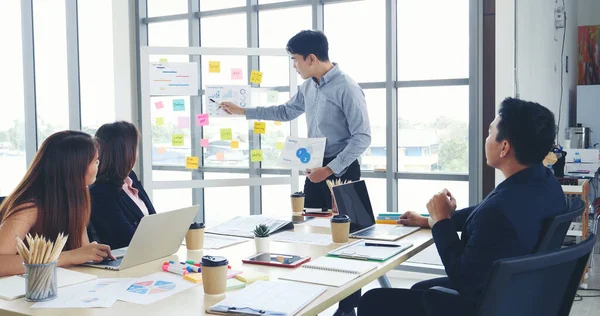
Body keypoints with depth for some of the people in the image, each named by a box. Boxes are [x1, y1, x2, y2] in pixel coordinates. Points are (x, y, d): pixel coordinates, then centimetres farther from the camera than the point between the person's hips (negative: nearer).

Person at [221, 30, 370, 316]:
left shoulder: (347, 89, -17)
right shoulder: (308, 87, 8)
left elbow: (363, 137, -18)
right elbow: (285, 112, 25)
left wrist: (331, 169, -21)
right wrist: (242, 112, 24)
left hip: (341, 171, -8)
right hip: (317, 169, 8)